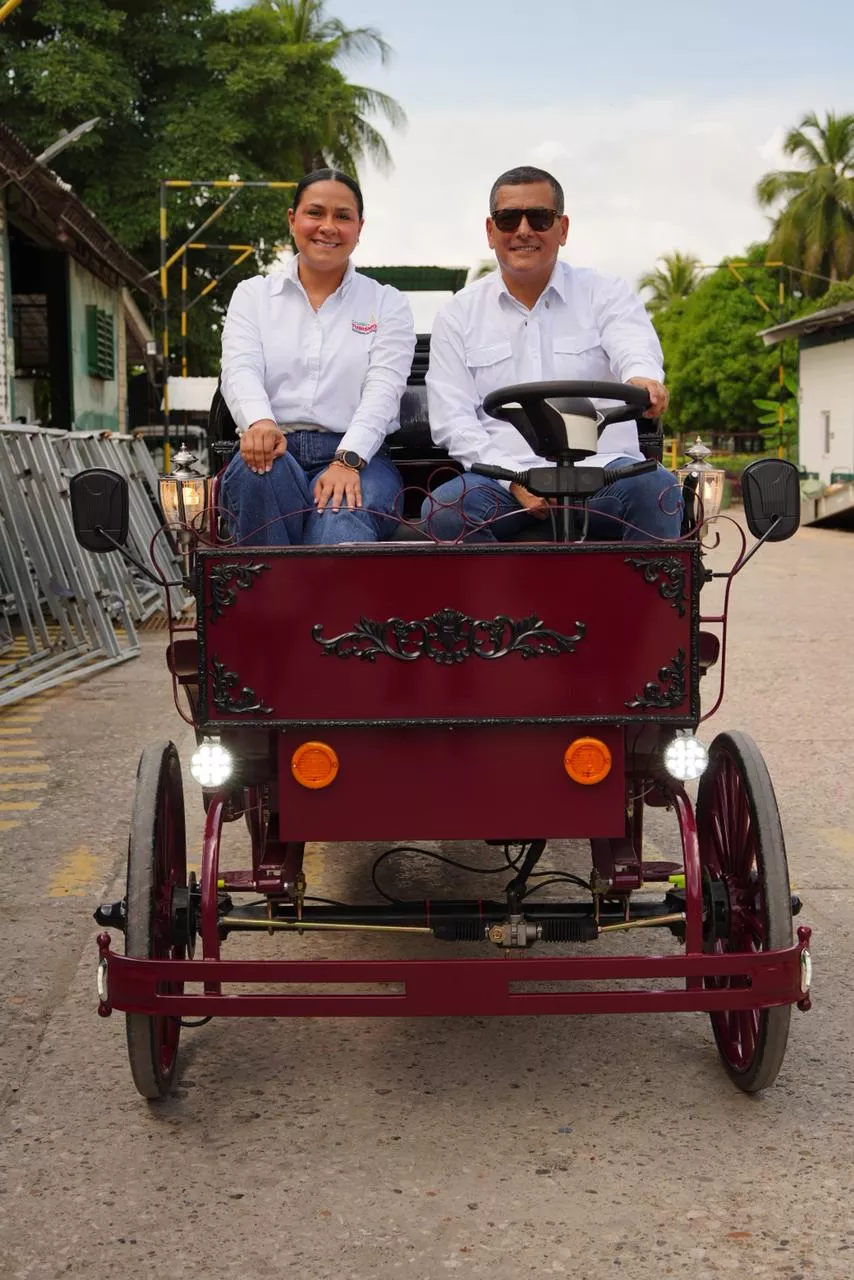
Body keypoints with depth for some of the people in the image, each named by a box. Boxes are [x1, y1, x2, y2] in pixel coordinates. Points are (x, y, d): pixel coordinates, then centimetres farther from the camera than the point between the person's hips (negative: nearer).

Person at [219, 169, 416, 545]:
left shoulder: (387, 304, 15)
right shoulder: (253, 294, 18)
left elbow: (383, 390, -2)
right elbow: (240, 370, 0)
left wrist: (347, 461, -21)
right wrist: (260, 422, -25)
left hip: (357, 459, -1)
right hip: (272, 451, 1)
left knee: (341, 526, -35)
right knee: (256, 468, -36)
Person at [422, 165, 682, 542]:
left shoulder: (606, 294, 12)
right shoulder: (458, 315, 14)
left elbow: (634, 346, -10)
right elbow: (452, 420, 6)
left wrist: (642, 379, -37)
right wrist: (516, 478, -10)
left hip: (601, 470, 0)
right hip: (502, 478, 1)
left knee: (656, 489, -32)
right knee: (442, 508, -30)